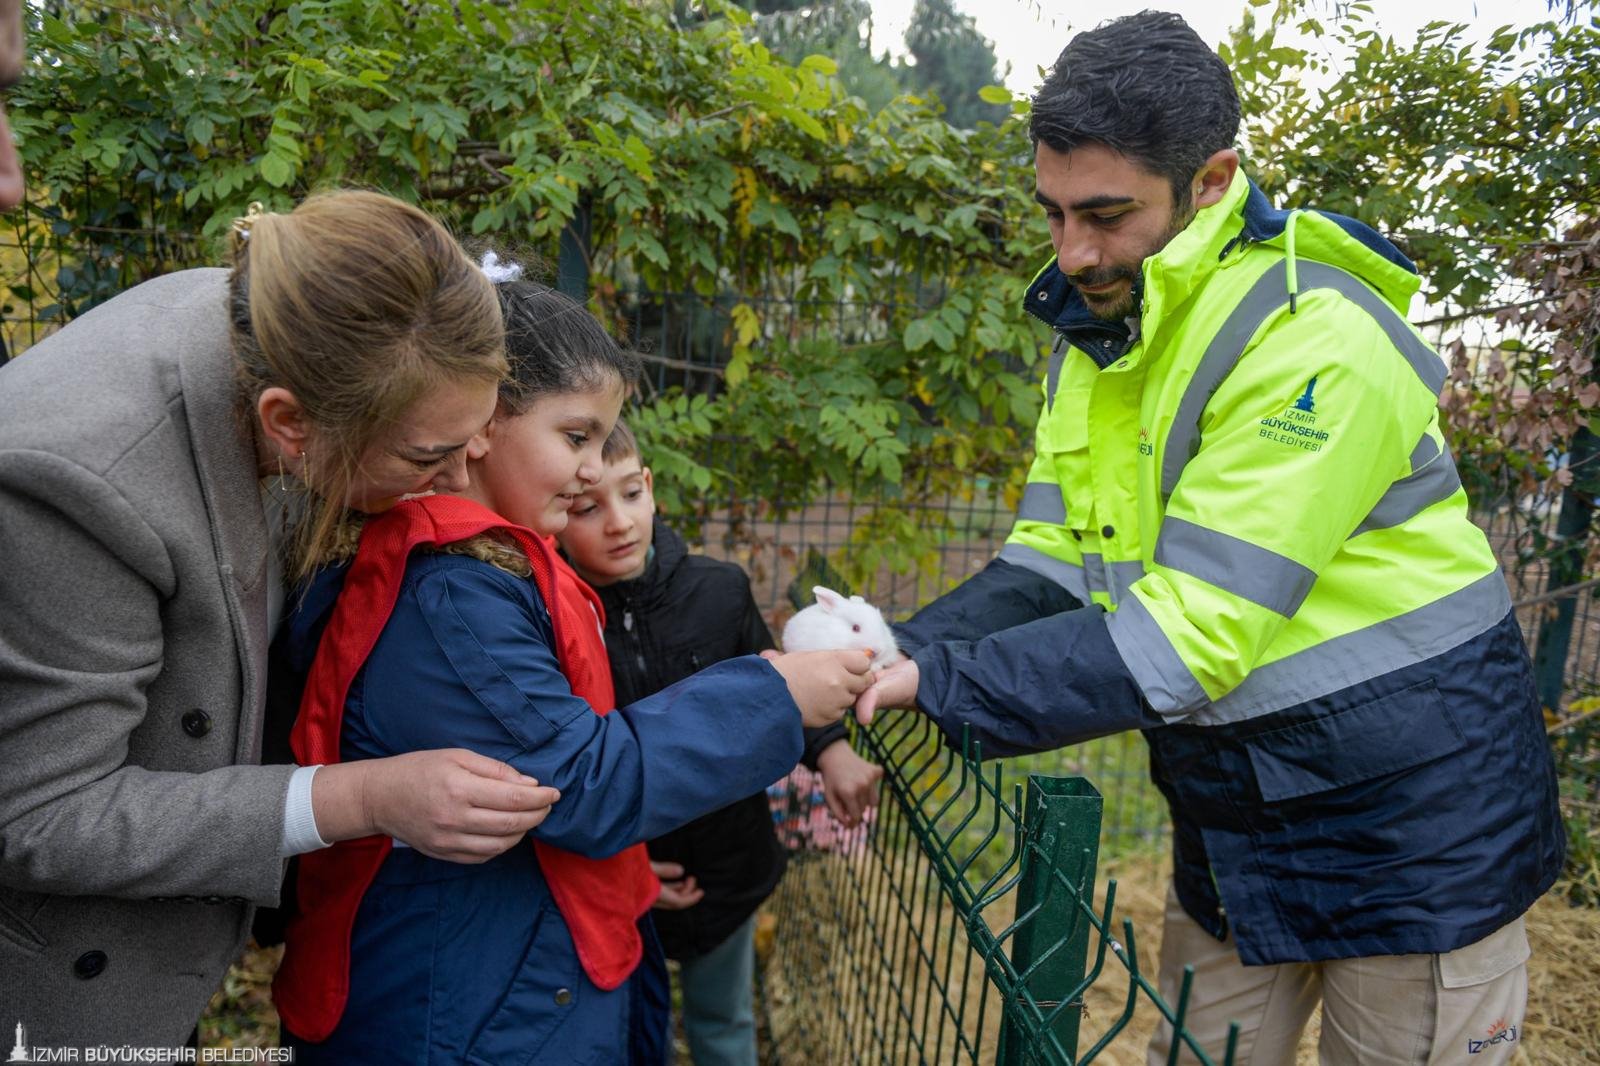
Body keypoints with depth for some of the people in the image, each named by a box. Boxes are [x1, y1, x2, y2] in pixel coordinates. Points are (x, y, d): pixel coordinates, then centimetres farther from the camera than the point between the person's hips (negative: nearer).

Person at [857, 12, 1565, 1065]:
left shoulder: (1316, 344, -25)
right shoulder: (1094, 329, 1)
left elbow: (1186, 637, -30)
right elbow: (1053, 560, -1)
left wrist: (940, 684, -30)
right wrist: (897, 655, -16)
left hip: (1411, 820, -7)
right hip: (1231, 817, 7)